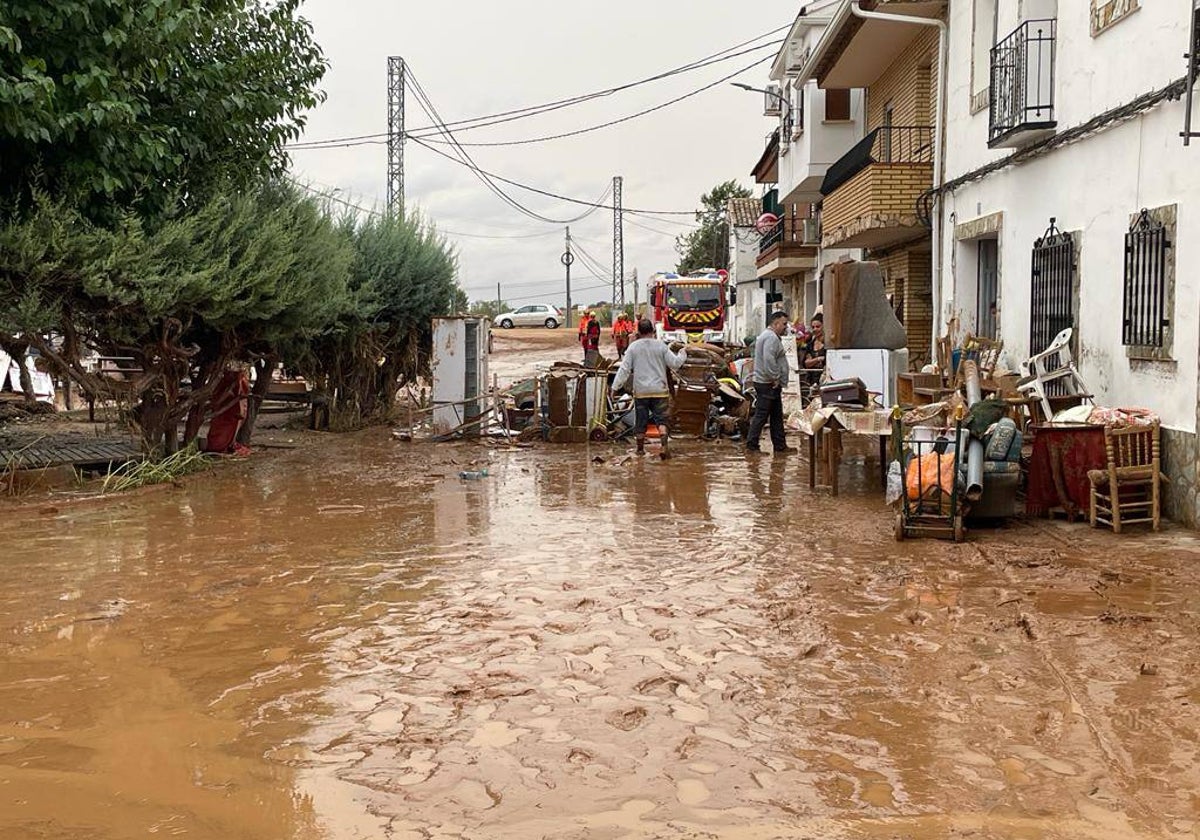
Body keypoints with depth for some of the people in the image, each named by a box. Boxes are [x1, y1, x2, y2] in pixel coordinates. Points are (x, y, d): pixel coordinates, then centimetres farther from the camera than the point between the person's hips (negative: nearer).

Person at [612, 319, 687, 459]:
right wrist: (682, 353, 19)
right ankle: (664, 446, -17)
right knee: (661, 418, 1)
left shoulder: (633, 347, -3)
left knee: (641, 420, 11)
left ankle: (640, 448, 20)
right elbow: (675, 363, 0)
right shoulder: (661, 346, -3)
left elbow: (624, 368, -5)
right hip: (659, 389, 0)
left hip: (641, 390, 0)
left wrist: (615, 387, -2)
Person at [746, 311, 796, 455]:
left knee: (777, 417, 13)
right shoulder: (771, 337, -15)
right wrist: (775, 378, -19)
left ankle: (780, 446, 18)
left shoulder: (768, 336, 20)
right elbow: (769, 360, -27)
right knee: (761, 416, -7)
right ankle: (751, 445, -3)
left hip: (771, 384, 11)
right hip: (768, 384, -11)